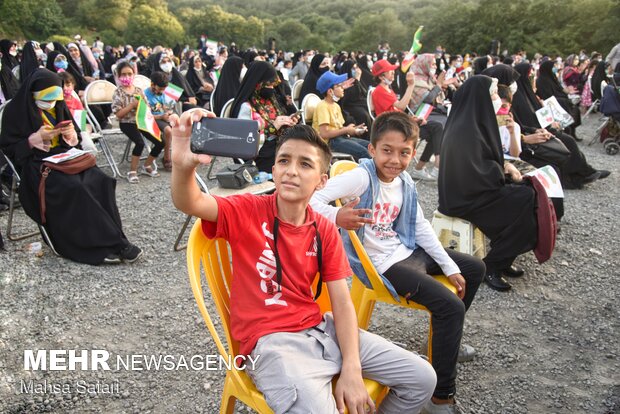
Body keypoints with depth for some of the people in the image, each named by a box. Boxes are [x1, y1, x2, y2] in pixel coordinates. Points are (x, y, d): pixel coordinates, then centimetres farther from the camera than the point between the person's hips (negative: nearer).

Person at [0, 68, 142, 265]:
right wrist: (37, 138, -16)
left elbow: (74, 137, 17)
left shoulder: (58, 106, 12)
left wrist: (72, 134, -7)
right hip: (35, 163, -5)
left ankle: (110, 241, -26)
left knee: (100, 181, -25)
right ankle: (111, 244, -30)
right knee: (74, 188, -34)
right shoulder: (16, 110, -2)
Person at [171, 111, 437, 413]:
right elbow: (189, 203, -27)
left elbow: (342, 303, 0)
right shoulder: (248, 211, -8)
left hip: (320, 330, 5)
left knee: (422, 378, 5)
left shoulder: (325, 231, 3)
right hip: (271, 341, -5)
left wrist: (351, 369, -13)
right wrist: (183, 164, -50)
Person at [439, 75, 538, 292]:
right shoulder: (466, 130, -23)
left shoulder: (472, 122, 7)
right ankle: (492, 266, -5)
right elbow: (478, 175, -23)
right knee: (526, 199, -13)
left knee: (525, 194, 1)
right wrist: (504, 170, -6)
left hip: (470, 187, 9)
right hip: (466, 195, -9)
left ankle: (502, 259, 7)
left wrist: (504, 165, 2)